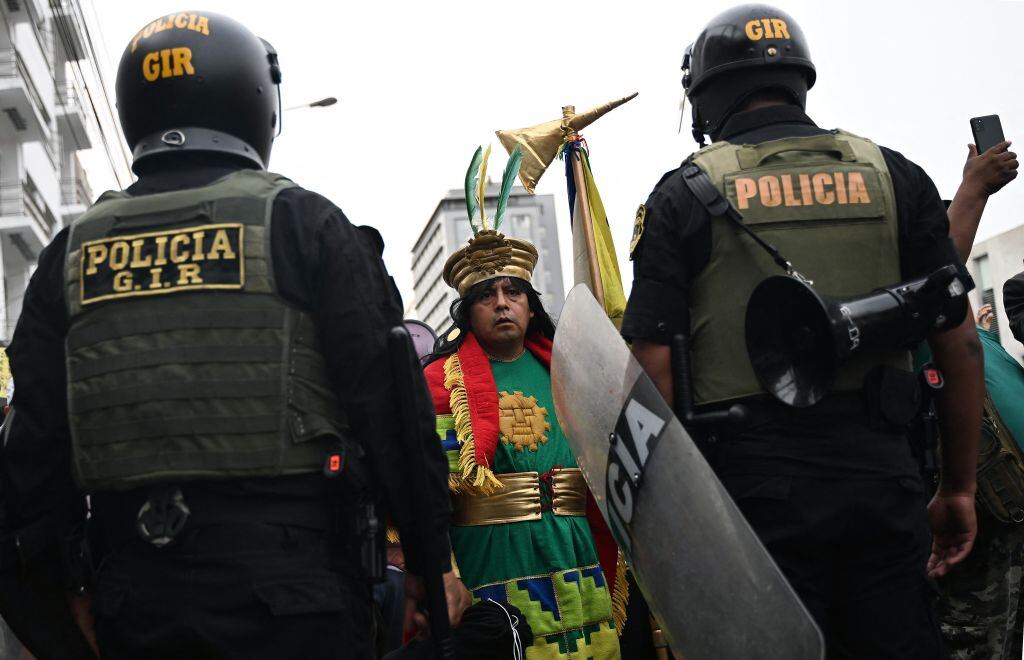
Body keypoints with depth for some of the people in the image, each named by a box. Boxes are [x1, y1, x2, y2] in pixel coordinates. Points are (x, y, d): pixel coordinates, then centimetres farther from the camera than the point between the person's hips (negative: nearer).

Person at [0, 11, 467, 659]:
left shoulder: (71, 255, 10)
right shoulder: (304, 224, -1)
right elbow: (389, 403, -5)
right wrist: (430, 557, 2)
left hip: (132, 600, 4)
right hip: (291, 585, -3)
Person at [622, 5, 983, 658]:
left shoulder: (684, 196, 1)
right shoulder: (893, 176, 8)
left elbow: (653, 365, -6)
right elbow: (961, 345, 6)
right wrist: (960, 488, 12)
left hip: (755, 481, -2)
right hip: (881, 476, 2)